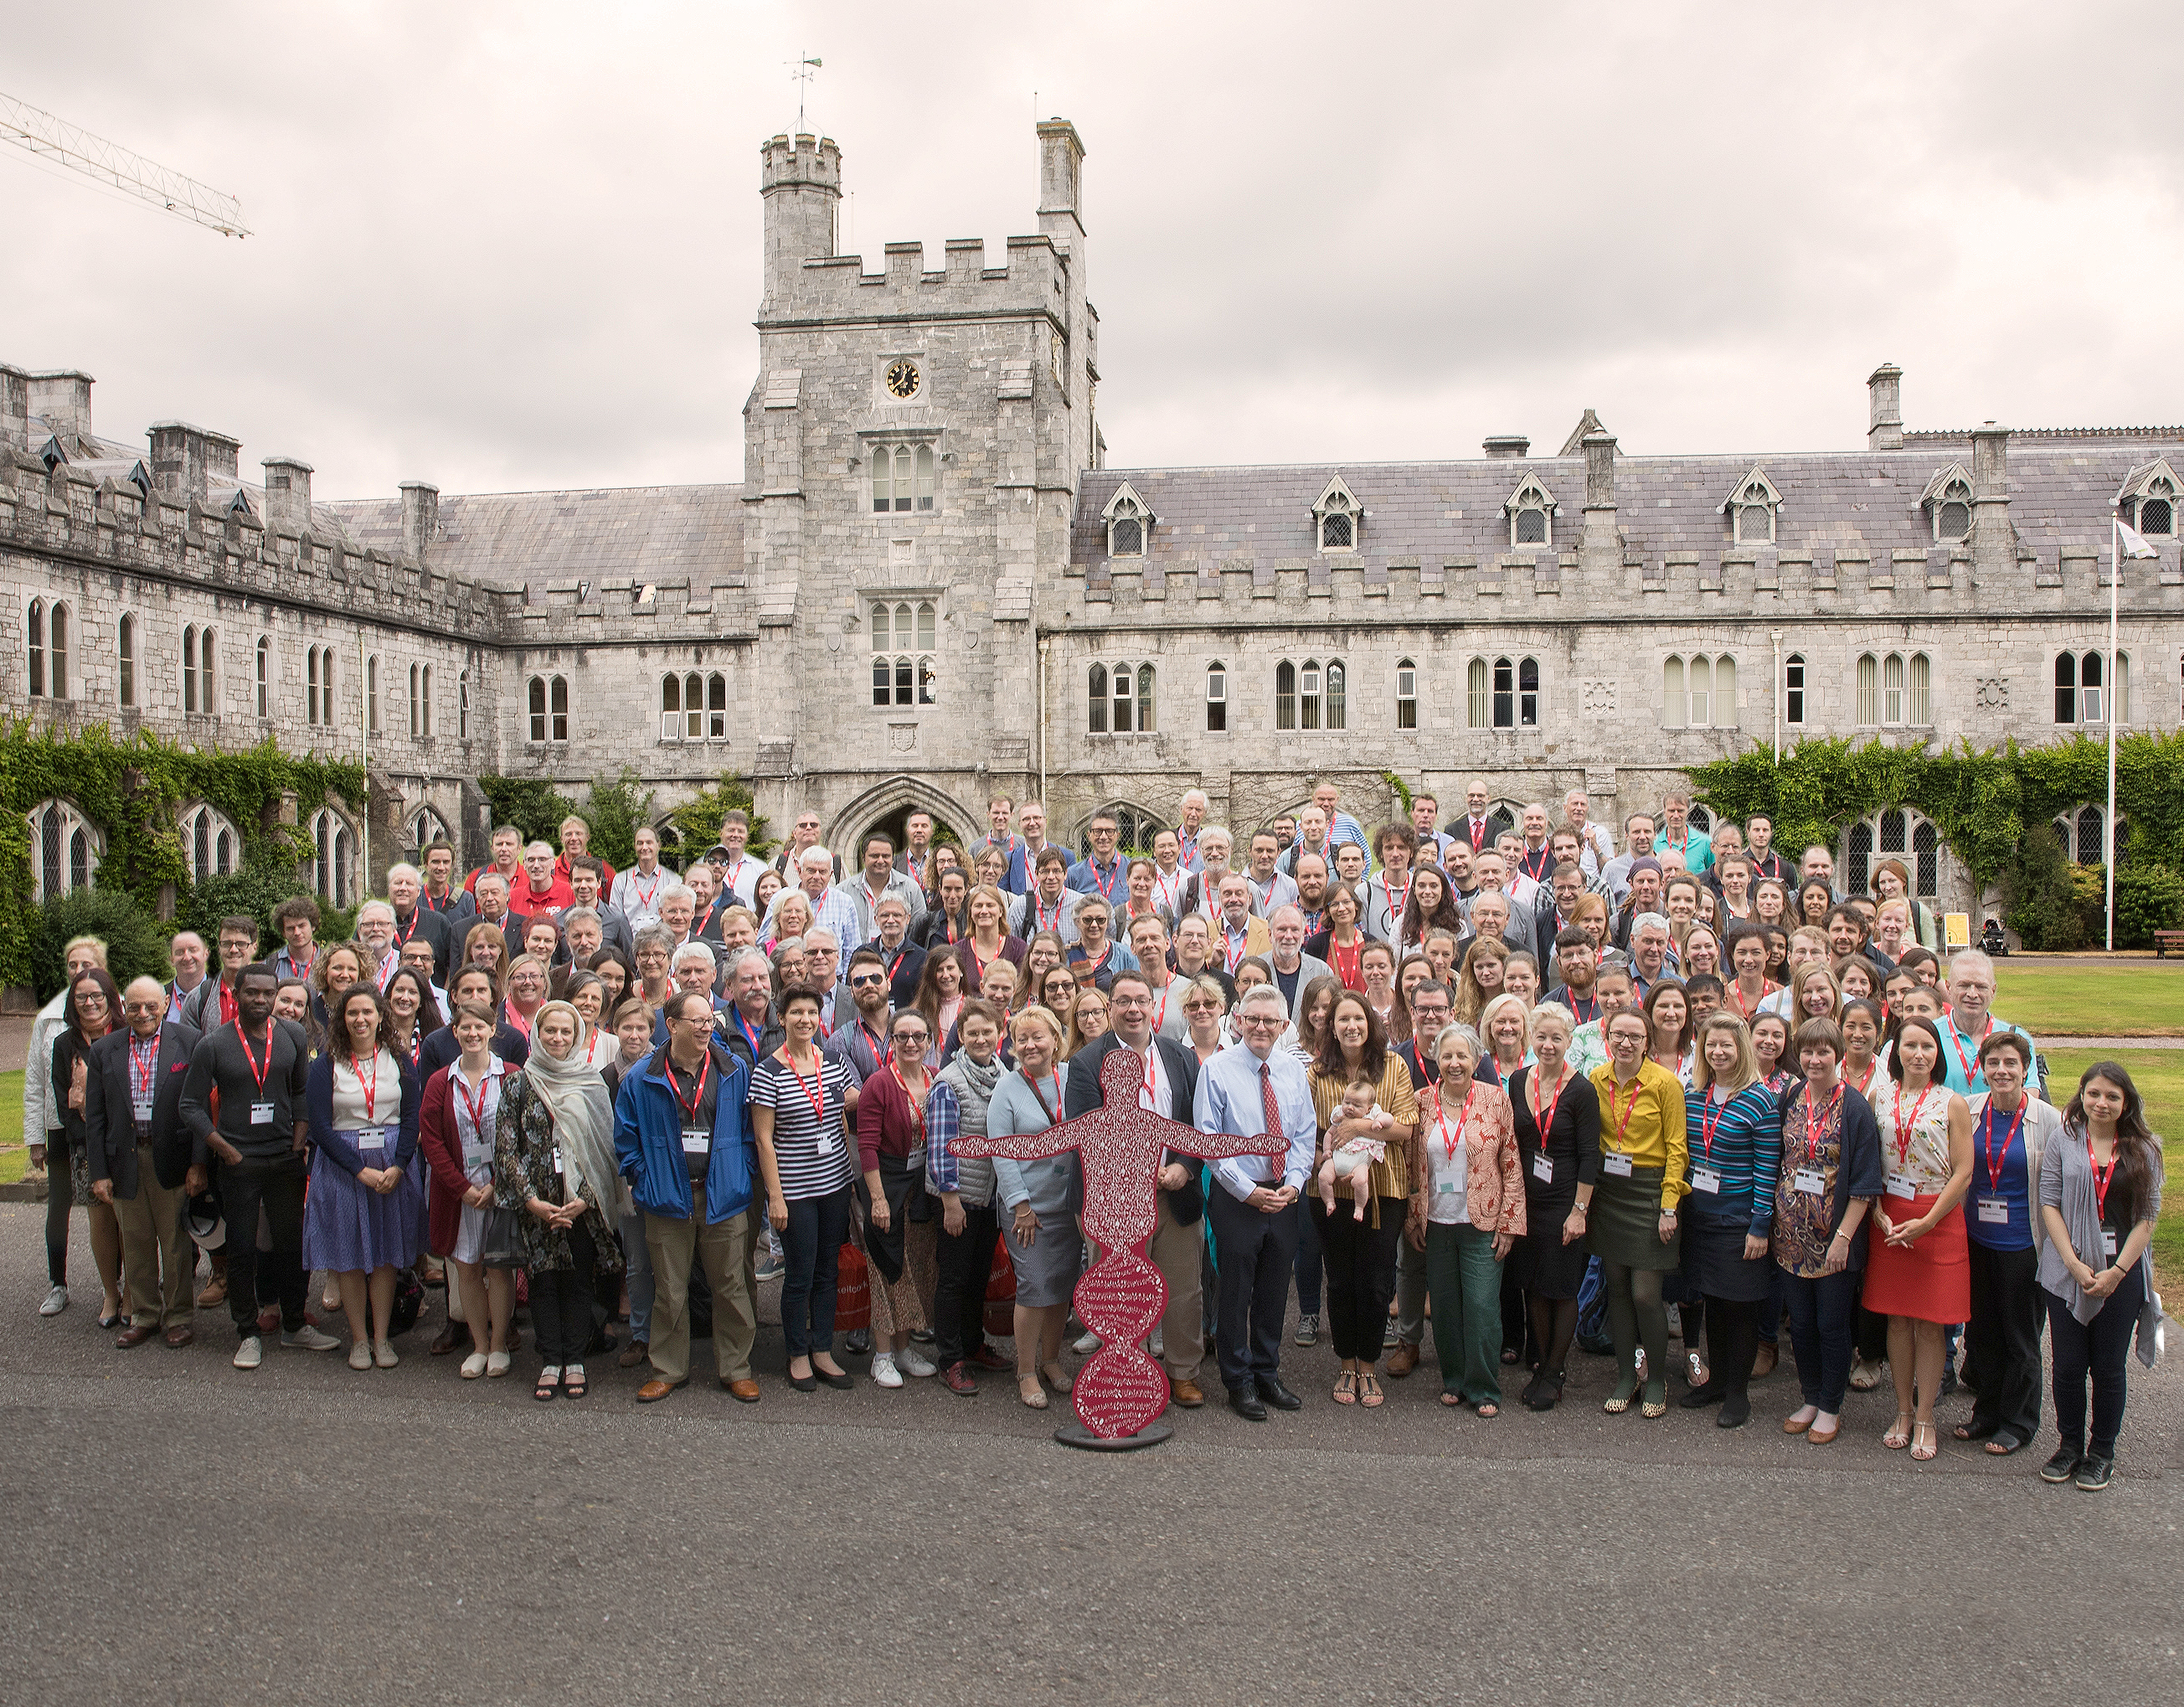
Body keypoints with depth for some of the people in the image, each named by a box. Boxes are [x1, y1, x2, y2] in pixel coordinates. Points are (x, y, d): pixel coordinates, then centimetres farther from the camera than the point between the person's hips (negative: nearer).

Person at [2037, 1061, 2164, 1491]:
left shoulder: (2143, 1152, 3)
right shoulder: (2063, 1144, 2)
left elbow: (2148, 1216, -1)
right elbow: (2049, 1203, -2)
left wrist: (2118, 1270, -10)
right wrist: (2074, 1263, -12)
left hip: (2121, 1274, 0)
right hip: (2067, 1272, 0)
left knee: (2108, 1367, 6)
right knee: (2068, 1365, 4)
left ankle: (2102, 1452, 20)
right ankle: (2070, 1445, 20)